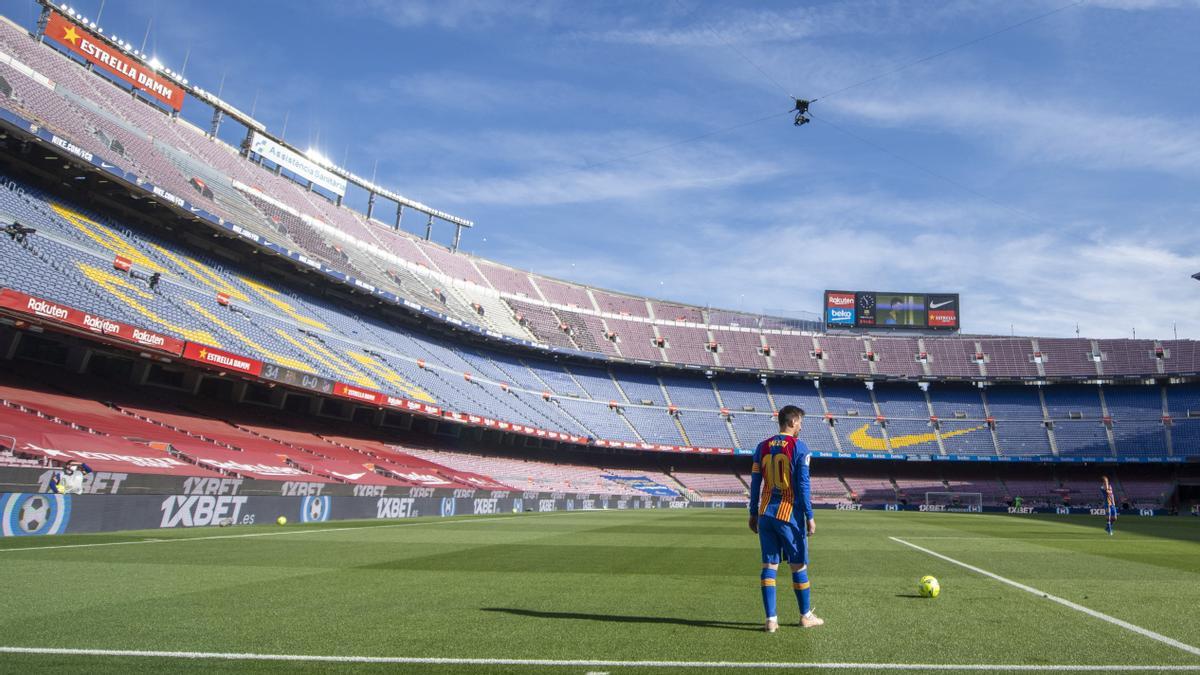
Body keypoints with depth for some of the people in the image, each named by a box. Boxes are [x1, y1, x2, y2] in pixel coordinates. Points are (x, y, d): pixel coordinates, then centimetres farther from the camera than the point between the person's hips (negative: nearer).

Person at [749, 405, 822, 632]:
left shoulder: (763, 447, 7)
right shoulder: (798, 447, -6)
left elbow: (755, 483, 8)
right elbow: (803, 485, -9)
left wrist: (753, 514, 15)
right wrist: (809, 517, -4)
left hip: (765, 514, 4)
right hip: (789, 514, -4)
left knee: (769, 565, 5)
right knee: (798, 566, 9)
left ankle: (771, 620, 5)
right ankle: (806, 616, 22)